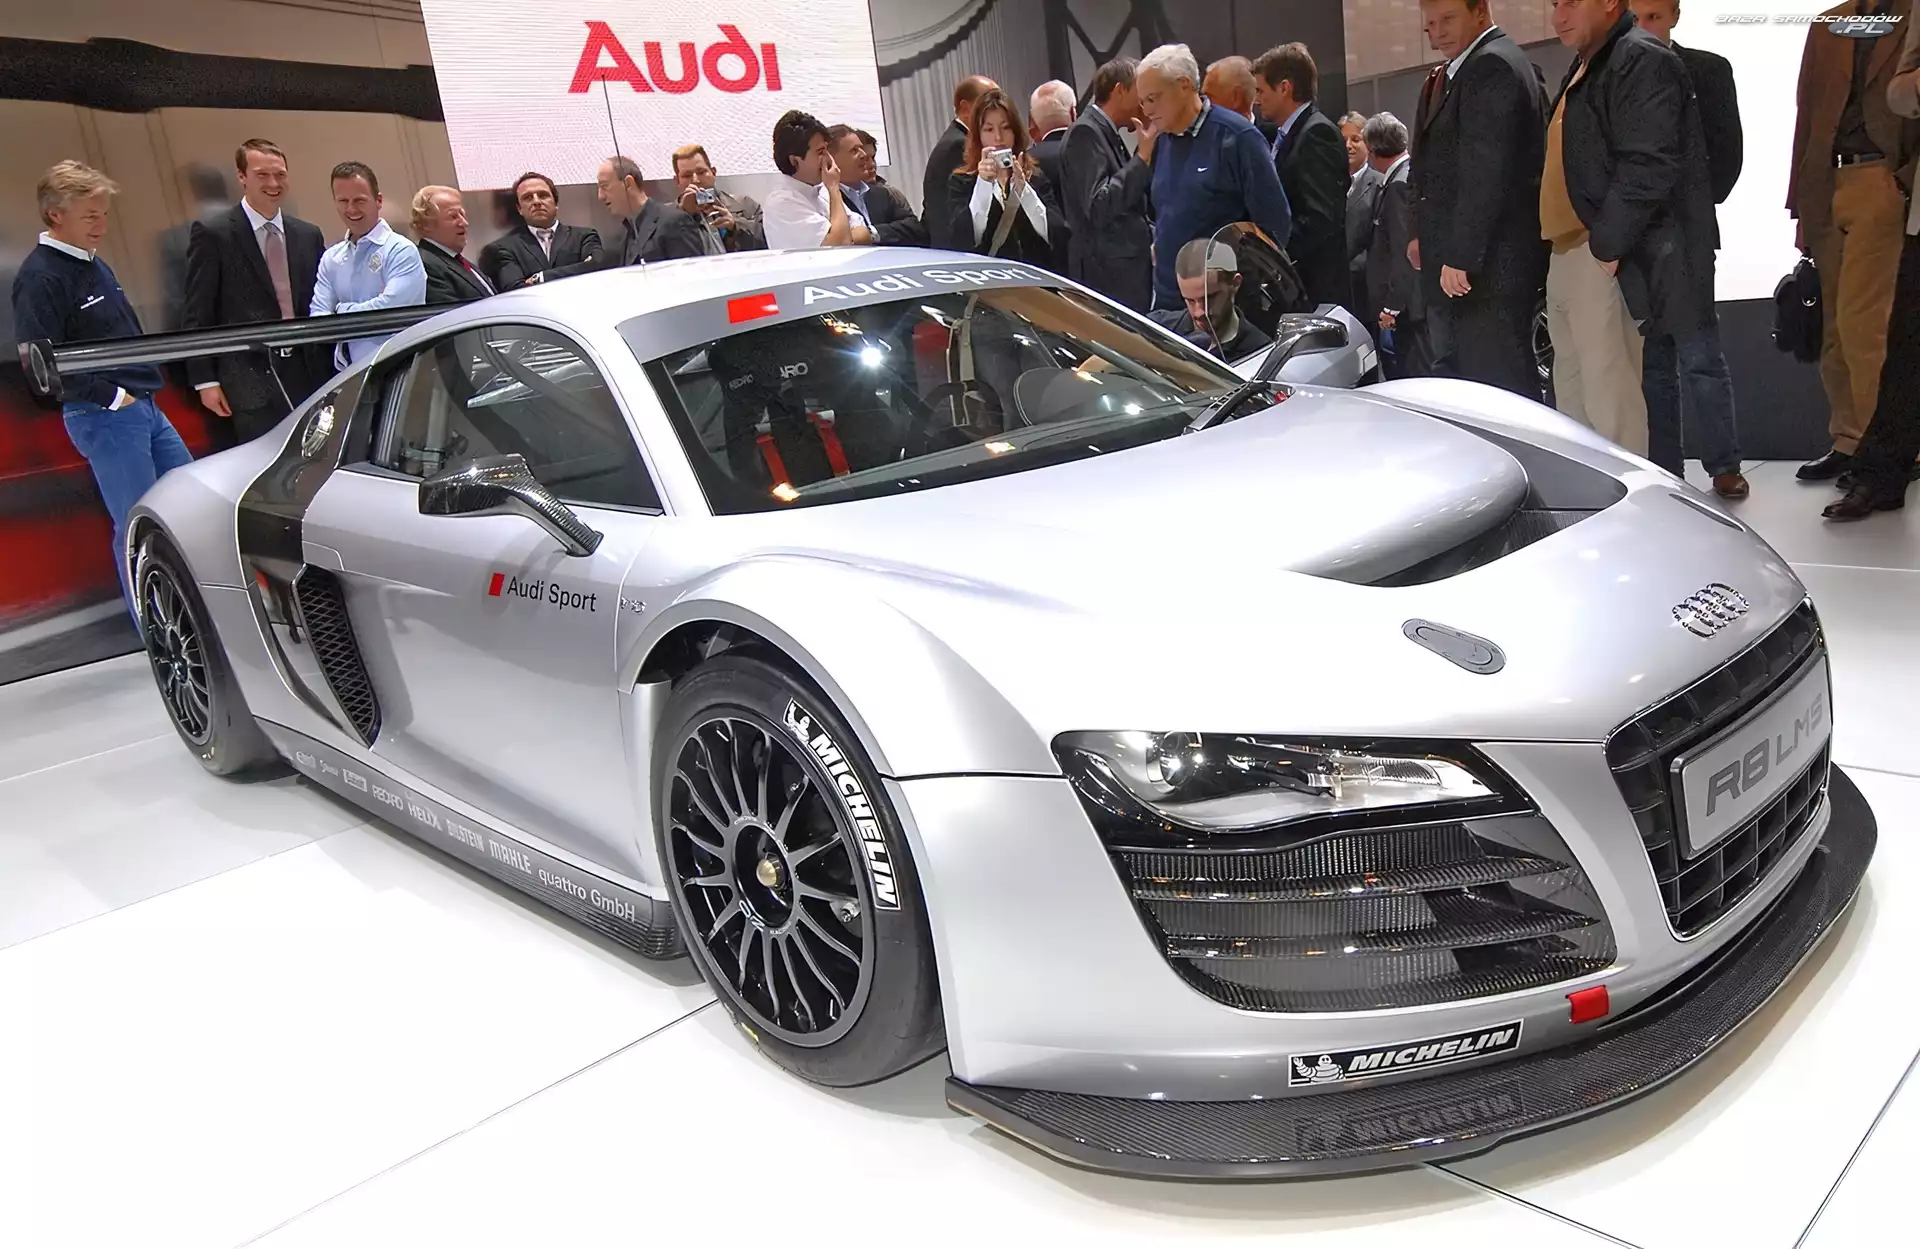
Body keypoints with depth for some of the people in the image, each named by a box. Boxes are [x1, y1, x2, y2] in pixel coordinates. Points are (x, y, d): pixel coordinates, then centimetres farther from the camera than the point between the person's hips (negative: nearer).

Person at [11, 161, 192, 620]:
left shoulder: (92, 263, 14)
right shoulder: (40, 277, -14)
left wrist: (144, 387, 12)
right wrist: (111, 396, -17)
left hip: (144, 406, 9)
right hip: (103, 417, -9)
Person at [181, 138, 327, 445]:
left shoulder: (309, 235, 13)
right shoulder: (212, 235, -2)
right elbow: (197, 315, -3)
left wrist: (330, 372, 12)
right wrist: (205, 380, -7)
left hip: (306, 374, 5)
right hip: (249, 380, -4)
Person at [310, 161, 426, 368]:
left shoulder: (401, 251, -6)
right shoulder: (330, 258, 12)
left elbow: (390, 308, -18)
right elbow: (319, 316, 5)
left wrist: (341, 311, -3)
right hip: (346, 371, 5)